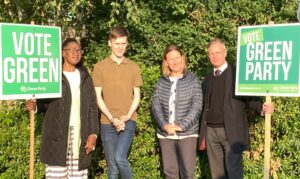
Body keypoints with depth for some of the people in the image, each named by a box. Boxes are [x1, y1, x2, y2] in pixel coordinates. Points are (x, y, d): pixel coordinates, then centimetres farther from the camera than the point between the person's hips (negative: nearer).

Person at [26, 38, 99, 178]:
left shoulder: (85, 77, 11)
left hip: (80, 133, 3)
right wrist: (35, 106, -17)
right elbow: (44, 102, 6)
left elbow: (92, 107, 8)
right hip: (57, 134, -3)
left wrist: (93, 133, -1)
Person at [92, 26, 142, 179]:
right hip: (107, 123, 1)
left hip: (128, 121, 0)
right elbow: (98, 97, -1)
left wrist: (127, 116, -10)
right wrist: (112, 119, -12)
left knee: (120, 158, -20)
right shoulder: (100, 67, 1)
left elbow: (137, 96, 5)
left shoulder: (133, 67, 6)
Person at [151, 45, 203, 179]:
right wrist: (164, 125, -13)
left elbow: (197, 106, -8)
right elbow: (155, 105, 2)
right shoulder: (162, 82, 7)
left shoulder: (193, 80, -1)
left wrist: (181, 126, -16)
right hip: (165, 134, 3)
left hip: (187, 133, -3)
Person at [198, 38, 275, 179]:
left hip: (231, 131, -5)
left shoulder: (238, 73, 0)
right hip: (211, 132, 5)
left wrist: (262, 108, -22)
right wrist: (202, 135, 13)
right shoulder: (208, 79, 14)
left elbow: (248, 99, -1)